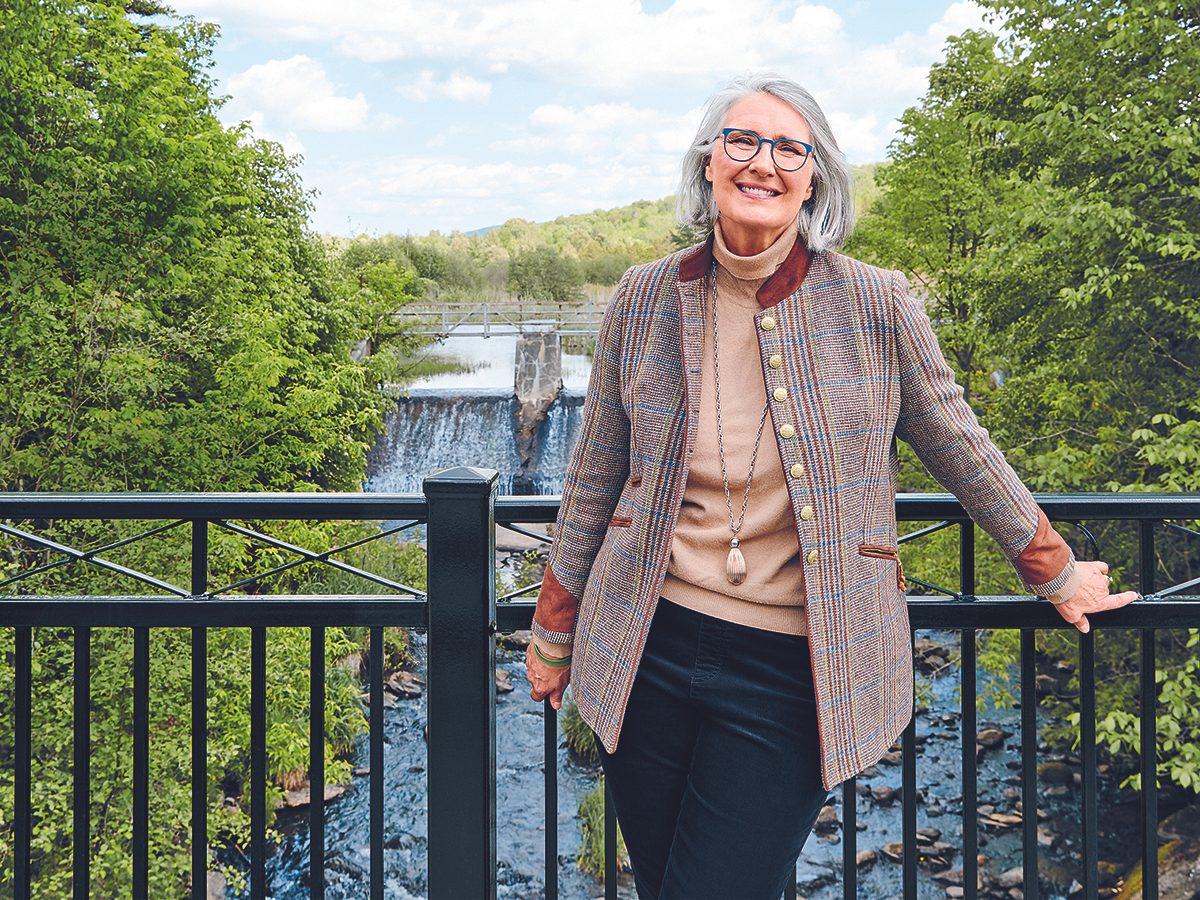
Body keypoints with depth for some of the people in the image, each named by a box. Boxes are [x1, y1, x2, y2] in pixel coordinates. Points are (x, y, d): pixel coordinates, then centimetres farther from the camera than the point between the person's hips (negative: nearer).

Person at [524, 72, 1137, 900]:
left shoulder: (874, 305, -5)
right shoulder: (646, 299, 2)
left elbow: (961, 448, 7)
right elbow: (596, 475, 11)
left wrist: (1055, 572, 16)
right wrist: (554, 628, 16)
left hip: (793, 675, -2)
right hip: (650, 649, 3)